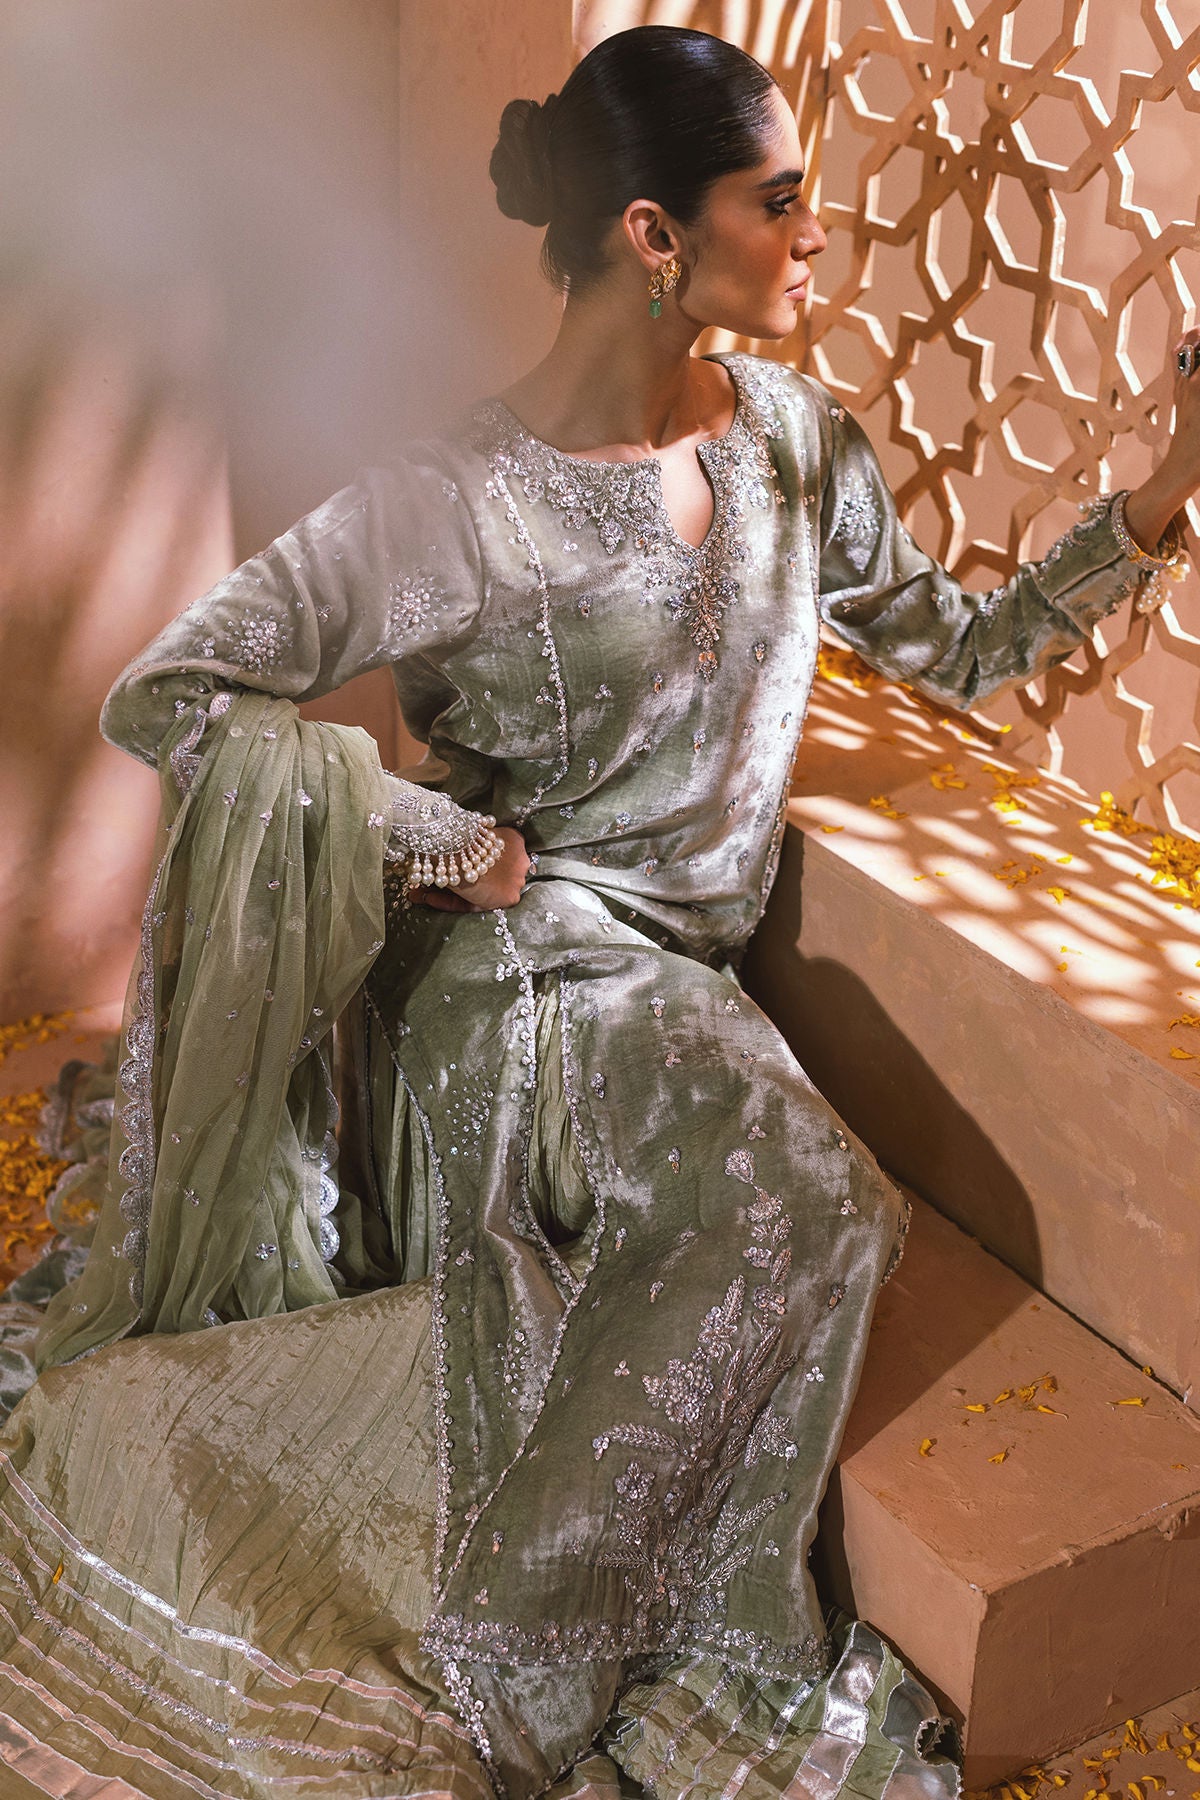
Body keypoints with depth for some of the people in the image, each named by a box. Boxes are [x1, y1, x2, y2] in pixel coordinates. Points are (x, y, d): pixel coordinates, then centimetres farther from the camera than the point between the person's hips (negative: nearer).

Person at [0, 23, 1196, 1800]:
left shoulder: (796, 438, 2)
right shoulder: (457, 504, -17)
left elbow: (958, 647, 12)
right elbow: (161, 697, -16)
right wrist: (448, 838, -19)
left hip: (685, 962, 7)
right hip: (531, 958, -6)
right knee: (805, 1198, -28)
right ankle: (526, 1658, -10)